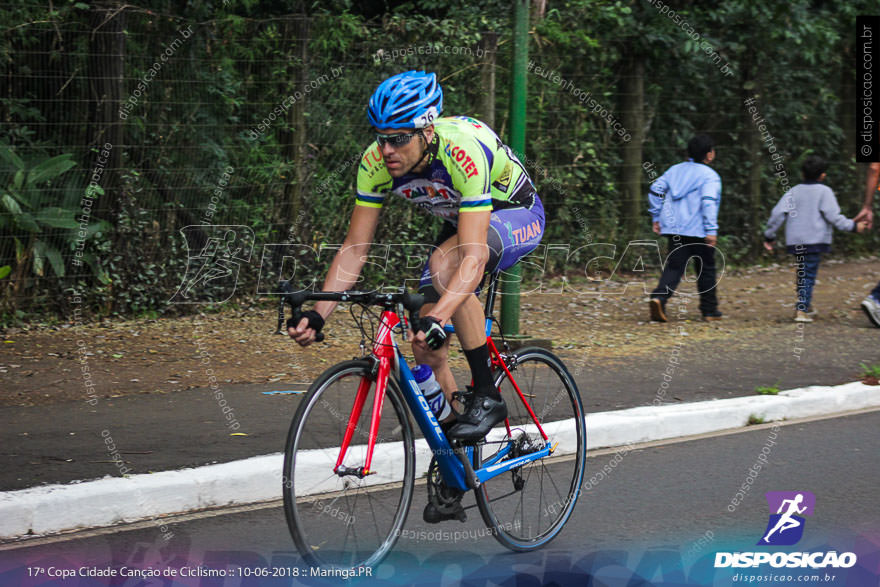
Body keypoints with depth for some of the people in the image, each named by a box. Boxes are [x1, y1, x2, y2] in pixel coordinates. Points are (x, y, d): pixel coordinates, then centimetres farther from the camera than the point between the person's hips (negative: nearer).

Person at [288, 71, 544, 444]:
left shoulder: (464, 151, -39)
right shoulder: (376, 163, -22)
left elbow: (473, 259, -45)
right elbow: (354, 248, -17)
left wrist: (436, 319, -58)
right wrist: (317, 314, -30)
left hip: (516, 214, -6)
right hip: (461, 222, 6)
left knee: (445, 263, -36)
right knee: (426, 350, -7)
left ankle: (487, 397, -26)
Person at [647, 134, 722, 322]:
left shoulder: (675, 170, 12)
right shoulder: (710, 176, -7)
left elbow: (655, 190, 10)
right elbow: (709, 202, -19)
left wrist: (656, 217, 16)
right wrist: (712, 230, -21)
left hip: (674, 228, 5)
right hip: (698, 230, -5)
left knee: (674, 266, 2)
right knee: (706, 268, 10)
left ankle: (659, 297, -23)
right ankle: (709, 310, 18)